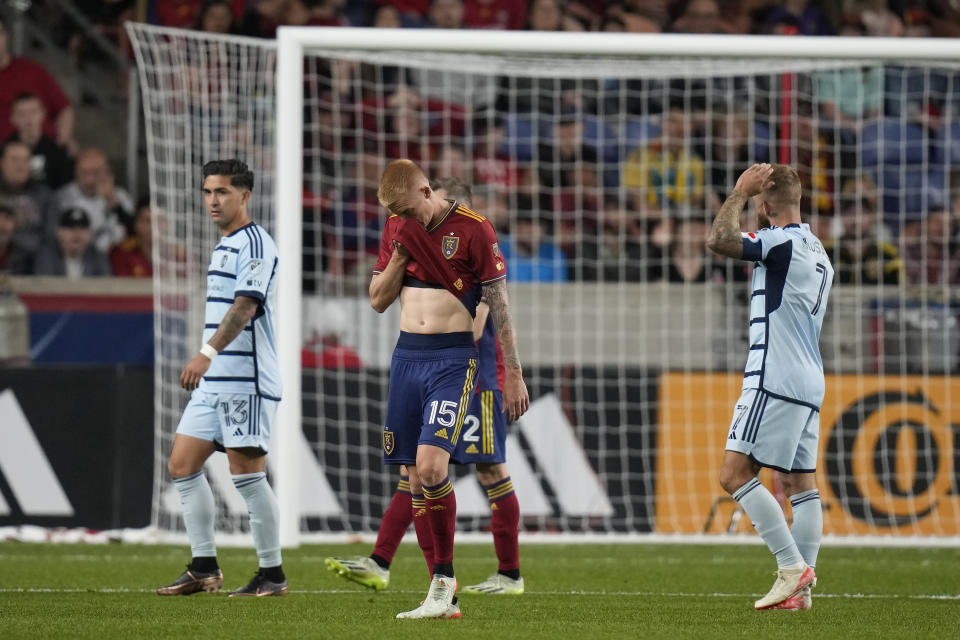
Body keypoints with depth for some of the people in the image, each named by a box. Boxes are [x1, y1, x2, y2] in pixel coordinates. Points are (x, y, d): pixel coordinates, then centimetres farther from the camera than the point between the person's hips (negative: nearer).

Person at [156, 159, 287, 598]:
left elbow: (244, 306, -24)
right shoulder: (223, 246, 19)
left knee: (247, 475, -8)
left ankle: (272, 575, -1)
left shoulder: (255, 244, -10)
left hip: (246, 379, -10)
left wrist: (208, 353, -35)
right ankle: (203, 568, 9)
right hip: (213, 381, 10)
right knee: (182, 465, 5)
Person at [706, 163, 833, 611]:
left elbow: (719, 240, -23)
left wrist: (739, 192, -11)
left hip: (775, 382, -10)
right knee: (799, 482, 7)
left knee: (735, 474, -10)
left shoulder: (782, 241, -11)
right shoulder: (816, 251, 19)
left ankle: (792, 566, -16)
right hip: (808, 385, 10)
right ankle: (799, 588, 3)